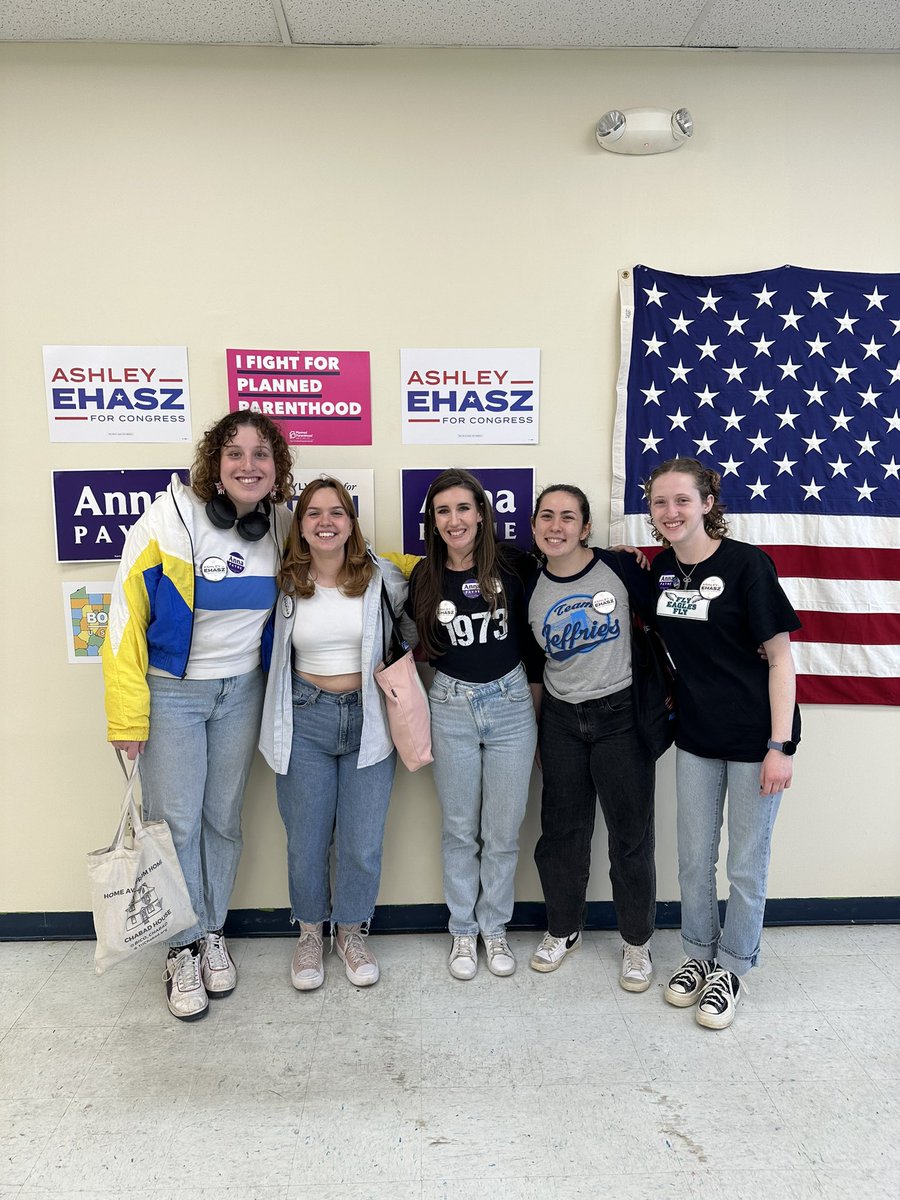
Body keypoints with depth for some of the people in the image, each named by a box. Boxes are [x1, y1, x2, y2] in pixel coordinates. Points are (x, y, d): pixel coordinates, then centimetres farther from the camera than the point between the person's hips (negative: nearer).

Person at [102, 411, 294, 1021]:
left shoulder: (282, 526, -5)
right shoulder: (170, 522, -17)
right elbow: (126, 616, -14)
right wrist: (128, 715, -15)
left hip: (242, 691, 3)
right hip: (171, 692, -3)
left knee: (224, 816, 14)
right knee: (176, 821, 3)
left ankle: (214, 932, 35)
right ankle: (184, 947, 26)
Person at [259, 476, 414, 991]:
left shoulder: (380, 576, -4)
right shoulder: (286, 585, -2)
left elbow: (415, 624, 10)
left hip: (368, 719, 0)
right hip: (306, 721, 0)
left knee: (363, 844, 8)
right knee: (307, 842, 10)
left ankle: (353, 932, 34)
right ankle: (311, 933, 35)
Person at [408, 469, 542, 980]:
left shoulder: (511, 565, -7)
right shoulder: (425, 577, -1)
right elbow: (414, 642, 10)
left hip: (510, 703, -1)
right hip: (452, 707, 1)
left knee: (503, 829, 9)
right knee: (460, 829, 11)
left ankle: (495, 928, 28)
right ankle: (463, 930, 28)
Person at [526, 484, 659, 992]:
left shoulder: (619, 567, -10)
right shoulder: (529, 586, -1)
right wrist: (532, 731, 10)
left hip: (621, 714, -3)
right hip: (560, 720, 3)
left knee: (631, 834, 7)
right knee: (562, 831, 14)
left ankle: (637, 941, 29)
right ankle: (563, 929, 36)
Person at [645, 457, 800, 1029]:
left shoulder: (747, 563, -15)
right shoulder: (661, 568, 2)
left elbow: (781, 657, -14)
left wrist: (780, 746, -17)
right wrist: (673, 694, 3)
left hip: (754, 738, -5)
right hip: (696, 735, 5)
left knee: (747, 864, 9)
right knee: (694, 859, 15)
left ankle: (731, 968, 30)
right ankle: (698, 954, 37)